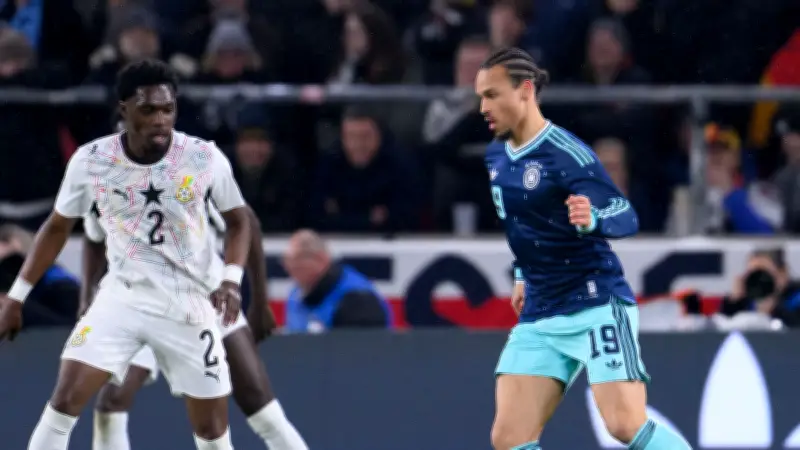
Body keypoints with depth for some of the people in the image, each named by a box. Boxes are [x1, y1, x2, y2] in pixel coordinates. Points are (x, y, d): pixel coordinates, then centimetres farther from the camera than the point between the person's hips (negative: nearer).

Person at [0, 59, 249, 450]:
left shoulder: (205, 158, -12)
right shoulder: (90, 161, -11)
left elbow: (237, 220, 4)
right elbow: (58, 227, 5)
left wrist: (231, 278, -13)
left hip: (190, 305, 0)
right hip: (123, 297, 0)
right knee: (65, 399, -16)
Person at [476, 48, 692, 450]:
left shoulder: (567, 154, -15)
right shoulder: (496, 155, 9)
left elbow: (626, 217, -24)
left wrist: (592, 220, -44)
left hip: (597, 306, -8)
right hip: (538, 318, 8)